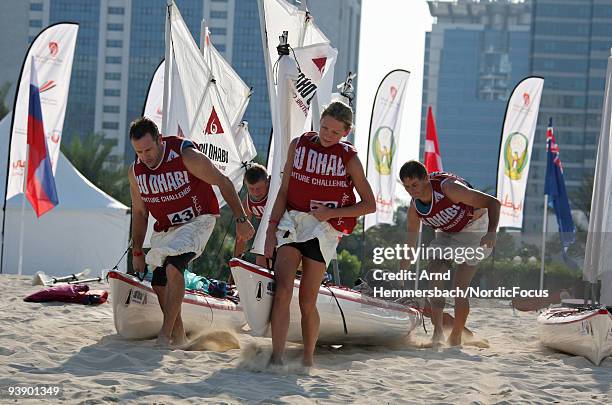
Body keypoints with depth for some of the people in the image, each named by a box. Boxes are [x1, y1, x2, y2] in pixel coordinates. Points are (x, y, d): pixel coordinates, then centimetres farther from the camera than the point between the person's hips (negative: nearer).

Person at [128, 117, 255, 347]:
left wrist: (241, 220, -11)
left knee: (173, 266, -27)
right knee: (159, 284, -1)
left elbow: (223, 183, -12)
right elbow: (139, 213, 9)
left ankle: (165, 335, -27)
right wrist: (137, 252, 10)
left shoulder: (187, 157, -23)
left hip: (197, 221, -6)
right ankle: (179, 338, 16)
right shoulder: (135, 171, -6)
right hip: (165, 229, 6)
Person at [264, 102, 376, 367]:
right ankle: (276, 358, -21)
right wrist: (271, 227, 2)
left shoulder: (348, 158, 1)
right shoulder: (299, 145, 8)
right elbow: (284, 191, 11)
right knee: (282, 289, -16)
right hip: (291, 221, 2)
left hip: (323, 229, -2)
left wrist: (331, 213, -7)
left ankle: (308, 360, 18)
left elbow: (369, 205, 5)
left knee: (307, 302, 0)